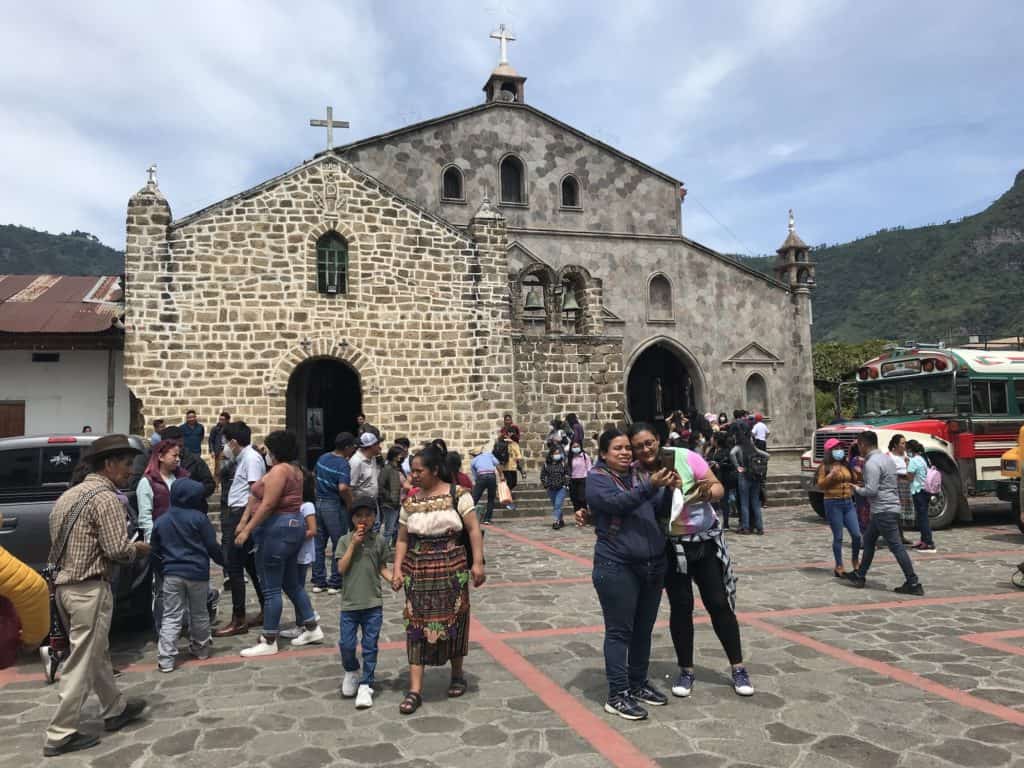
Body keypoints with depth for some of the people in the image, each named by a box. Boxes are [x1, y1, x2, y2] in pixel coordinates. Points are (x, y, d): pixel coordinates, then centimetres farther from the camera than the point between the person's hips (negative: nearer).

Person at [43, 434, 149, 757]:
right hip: (89, 589, -10)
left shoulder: (70, 495, 13)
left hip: (65, 584, 10)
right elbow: (116, 550, -21)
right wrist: (137, 549, 0)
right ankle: (60, 735, 8)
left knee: (95, 654, 20)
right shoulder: (106, 498, -15)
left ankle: (115, 709, 33)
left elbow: (61, 542, 16)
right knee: (82, 662, 0)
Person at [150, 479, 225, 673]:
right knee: (199, 613, 14)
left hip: (171, 574, 2)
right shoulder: (199, 518, -7)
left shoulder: (160, 521, 5)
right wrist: (223, 560, 13)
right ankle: (201, 648, 27)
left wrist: (161, 571, 25)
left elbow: (154, 552, 12)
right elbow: (212, 546, -4)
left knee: (171, 617, 2)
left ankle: (165, 659, -5)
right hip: (197, 572, -2)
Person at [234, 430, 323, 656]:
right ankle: (313, 629, 23)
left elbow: (267, 505, -20)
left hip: (277, 528, -10)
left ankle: (269, 642, 5)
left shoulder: (279, 470, -15)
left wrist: (247, 530, -17)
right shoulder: (295, 469, 16)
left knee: (271, 588, -2)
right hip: (293, 525, 10)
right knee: (291, 583, 17)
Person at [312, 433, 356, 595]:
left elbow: (315, 477, 16)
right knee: (339, 545, 4)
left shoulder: (322, 458, 7)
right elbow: (343, 488, -29)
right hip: (335, 506, -7)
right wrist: (350, 504, -16)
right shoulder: (343, 464, -18)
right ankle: (335, 583, 8)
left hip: (319, 503, 7)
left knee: (319, 544, 13)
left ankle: (318, 582, 19)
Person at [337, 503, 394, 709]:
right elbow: (341, 568, -8)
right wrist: (353, 545, -14)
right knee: (346, 644, 3)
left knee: (370, 646, 3)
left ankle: (365, 685, 14)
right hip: (349, 603, 0)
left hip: (373, 603, 0)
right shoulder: (346, 540, 0)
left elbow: (383, 568, 8)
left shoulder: (379, 541, 2)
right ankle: (351, 672, 32)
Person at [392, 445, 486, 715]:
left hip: (452, 569, -2)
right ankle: (415, 690, 6)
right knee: (417, 625, 1)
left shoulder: (457, 495, -6)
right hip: (418, 572, 3)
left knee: (453, 621, 9)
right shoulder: (410, 501, 5)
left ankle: (457, 673, 32)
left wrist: (478, 562, -12)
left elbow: (474, 529, -6)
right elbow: (402, 539, 8)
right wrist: (397, 569, -3)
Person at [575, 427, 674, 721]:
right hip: (617, 568, -6)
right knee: (619, 631, -2)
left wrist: (669, 488, -11)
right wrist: (650, 486, -32)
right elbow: (617, 503, -22)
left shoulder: (639, 475, 11)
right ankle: (617, 696, 5)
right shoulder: (597, 478, -5)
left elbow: (661, 510, 8)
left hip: (653, 565, 6)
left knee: (643, 630, 14)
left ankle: (638, 684, 29)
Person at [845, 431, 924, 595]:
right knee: (868, 540, 18)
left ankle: (913, 584, -3)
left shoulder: (871, 463, -18)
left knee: (896, 546, -6)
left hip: (883, 510, -10)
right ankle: (860, 575, 26)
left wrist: (857, 489, -4)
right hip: (889, 507, 10)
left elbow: (871, 490, -23)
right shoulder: (886, 458, 13)